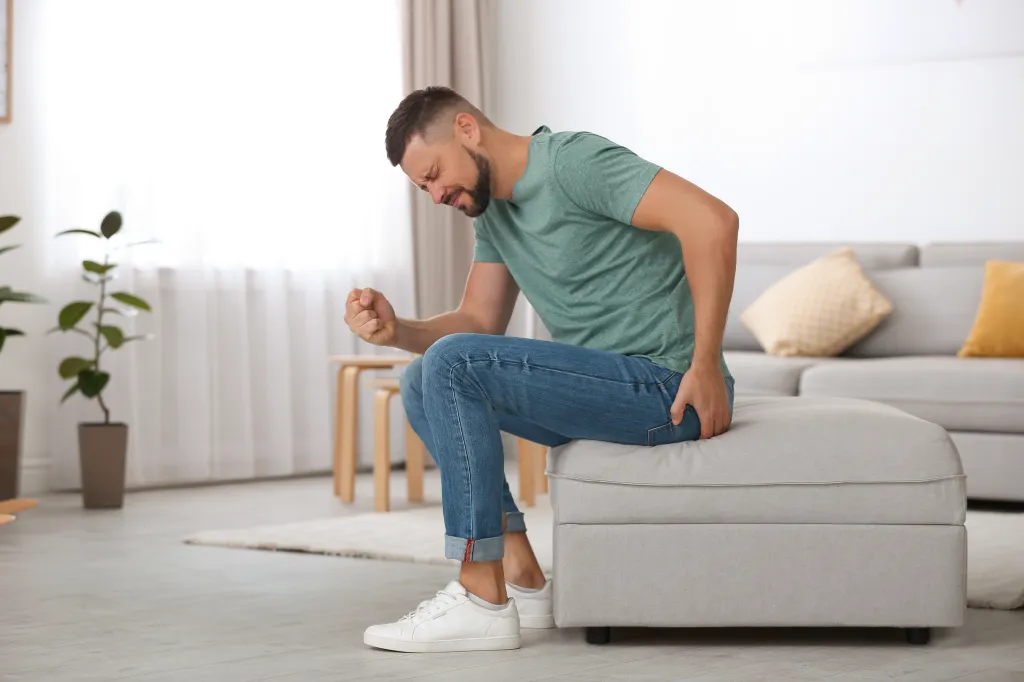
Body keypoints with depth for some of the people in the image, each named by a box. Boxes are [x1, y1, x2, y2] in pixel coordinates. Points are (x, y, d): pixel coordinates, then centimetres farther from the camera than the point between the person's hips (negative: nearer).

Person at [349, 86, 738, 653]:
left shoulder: (572, 161, -14)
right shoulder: (492, 209, 15)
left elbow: (712, 220, -25)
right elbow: (478, 324, 13)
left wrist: (706, 367, -23)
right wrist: (396, 331, -8)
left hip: (665, 388, -10)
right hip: (606, 387, 10)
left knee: (453, 365, -20)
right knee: (422, 385, 9)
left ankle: (481, 600, -17)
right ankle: (522, 580, 2)